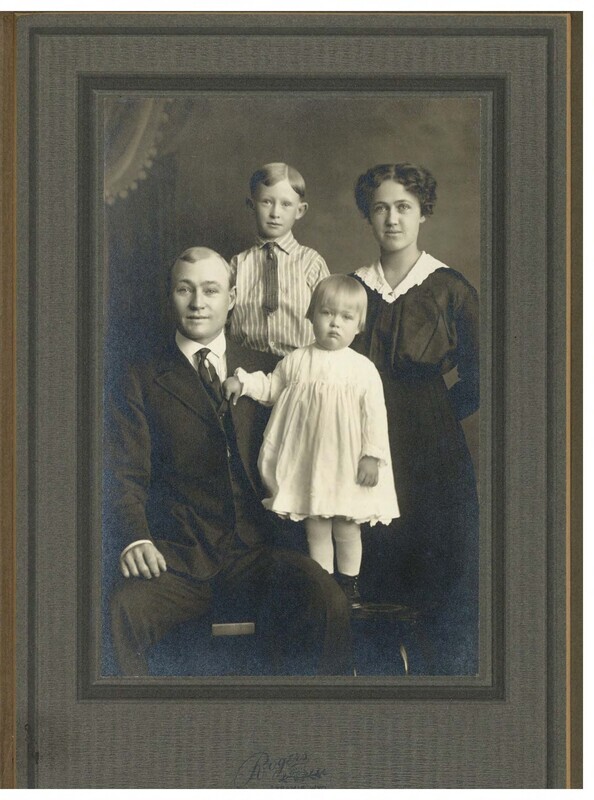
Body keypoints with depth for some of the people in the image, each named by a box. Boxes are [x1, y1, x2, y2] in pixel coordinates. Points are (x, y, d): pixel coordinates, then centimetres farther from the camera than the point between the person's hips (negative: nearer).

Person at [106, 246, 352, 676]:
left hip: (258, 549, 2)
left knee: (328, 601, -29)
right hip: (179, 556, -1)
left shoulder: (267, 371, 16)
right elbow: (127, 475, 3)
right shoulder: (143, 381, 10)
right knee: (121, 612, -33)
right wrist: (136, 539, -17)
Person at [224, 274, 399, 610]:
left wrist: (372, 455, -11)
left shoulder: (363, 368, -8)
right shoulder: (296, 361, 1)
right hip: (308, 462, 2)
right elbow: (271, 387, 16)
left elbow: (375, 415, -7)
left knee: (347, 530, 9)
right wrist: (243, 383, 1)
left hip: (348, 465, -2)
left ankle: (350, 585, 26)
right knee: (316, 530, 10)